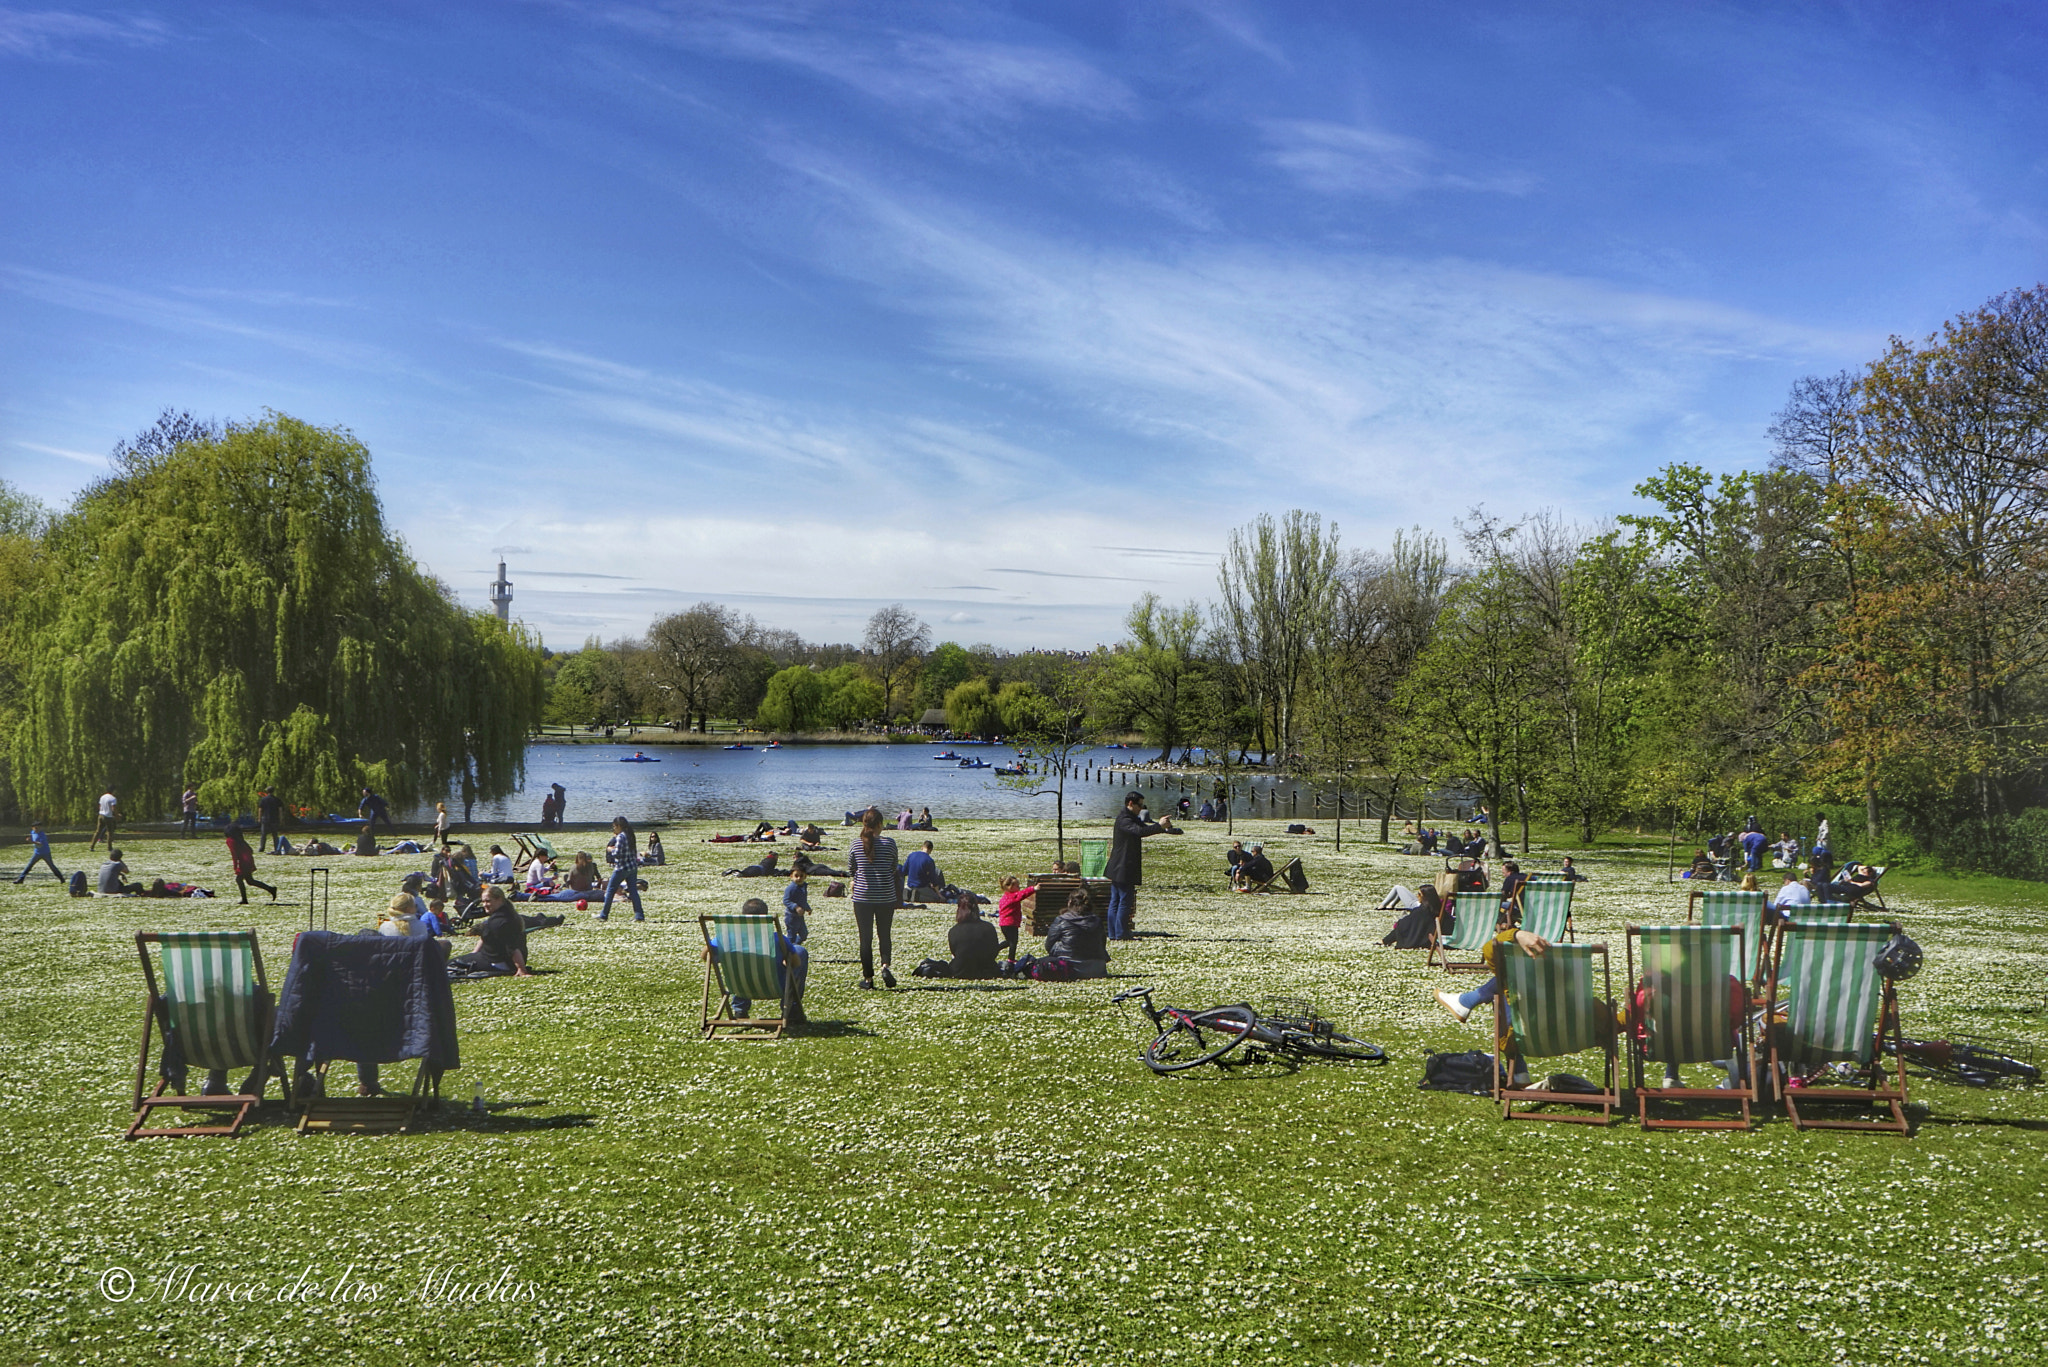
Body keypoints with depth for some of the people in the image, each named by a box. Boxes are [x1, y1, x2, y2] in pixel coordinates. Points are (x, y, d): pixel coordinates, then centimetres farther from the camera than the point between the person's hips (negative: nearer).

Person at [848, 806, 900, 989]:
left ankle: (868, 977, 8)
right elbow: (894, 869, 6)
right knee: (884, 935, 13)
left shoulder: (855, 844, -4)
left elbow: (851, 869, 8)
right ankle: (885, 965, -10)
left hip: (862, 897, 0)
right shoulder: (889, 843, -6)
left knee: (865, 938, 7)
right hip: (886, 897, 0)